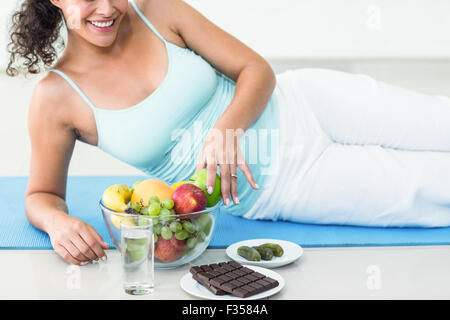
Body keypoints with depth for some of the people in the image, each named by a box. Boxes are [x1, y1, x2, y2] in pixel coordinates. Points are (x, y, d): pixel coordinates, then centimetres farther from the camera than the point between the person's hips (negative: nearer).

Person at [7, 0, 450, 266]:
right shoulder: (56, 97, -9)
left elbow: (257, 70, -4)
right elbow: (42, 195, 2)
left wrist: (227, 127, -24)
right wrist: (57, 221, -23)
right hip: (267, 190, -2)